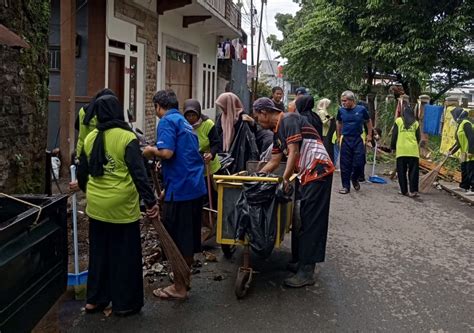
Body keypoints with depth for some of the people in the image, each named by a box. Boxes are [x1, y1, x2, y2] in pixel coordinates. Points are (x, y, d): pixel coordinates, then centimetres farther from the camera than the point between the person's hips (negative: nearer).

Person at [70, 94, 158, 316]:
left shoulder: (90, 138, 4)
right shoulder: (127, 137, -13)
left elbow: (82, 170, 14)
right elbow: (138, 173, -19)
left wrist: (82, 186, 34)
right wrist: (150, 201, -17)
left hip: (96, 206, 5)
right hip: (122, 207, -5)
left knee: (99, 252, 18)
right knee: (124, 254, 7)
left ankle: (95, 299, 27)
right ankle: (124, 303, 16)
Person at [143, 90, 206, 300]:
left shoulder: (167, 121, -9)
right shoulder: (185, 122, 18)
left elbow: (167, 152, -22)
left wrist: (151, 151, -3)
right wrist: (163, 168, 31)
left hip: (180, 189, -9)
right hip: (197, 187, 9)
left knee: (177, 240, 1)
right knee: (189, 238, 16)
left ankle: (179, 288, 11)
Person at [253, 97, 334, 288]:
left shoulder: (288, 121, -12)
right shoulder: (277, 131, 16)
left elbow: (294, 153, -19)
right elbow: (274, 162, 21)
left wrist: (285, 178, -20)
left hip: (318, 171, -10)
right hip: (308, 175, 10)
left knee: (311, 221, -7)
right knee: (306, 220, 13)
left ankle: (306, 272, -2)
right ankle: (304, 263, 23)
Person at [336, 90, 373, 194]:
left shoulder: (361, 109, -4)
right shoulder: (341, 110, 0)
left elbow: (368, 121, 11)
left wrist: (369, 135, 8)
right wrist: (338, 136, 16)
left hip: (358, 140, -1)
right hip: (345, 140, 1)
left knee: (359, 163, 0)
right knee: (345, 165, 2)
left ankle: (354, 179, 29)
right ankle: (346, 186, 12)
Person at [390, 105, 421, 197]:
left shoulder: (398, 121, 5)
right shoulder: (415, 123, 10)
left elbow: (394, 135, 5)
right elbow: (418, 137, 13)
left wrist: (393, 147, 15)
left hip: (401, 149, -1)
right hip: (413, 150, 1)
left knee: (401, 171, 7)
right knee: (413, 171, 4)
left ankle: (404, 191, 8)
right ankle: (413, 190, -3)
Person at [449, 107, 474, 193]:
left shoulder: (466, 123, -16)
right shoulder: (460, 124, 16)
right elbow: (459, 141, 23)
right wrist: (452, 150, 23)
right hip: (465, 153, 11)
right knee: (464, 169, 19)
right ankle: (464, 186, 30)